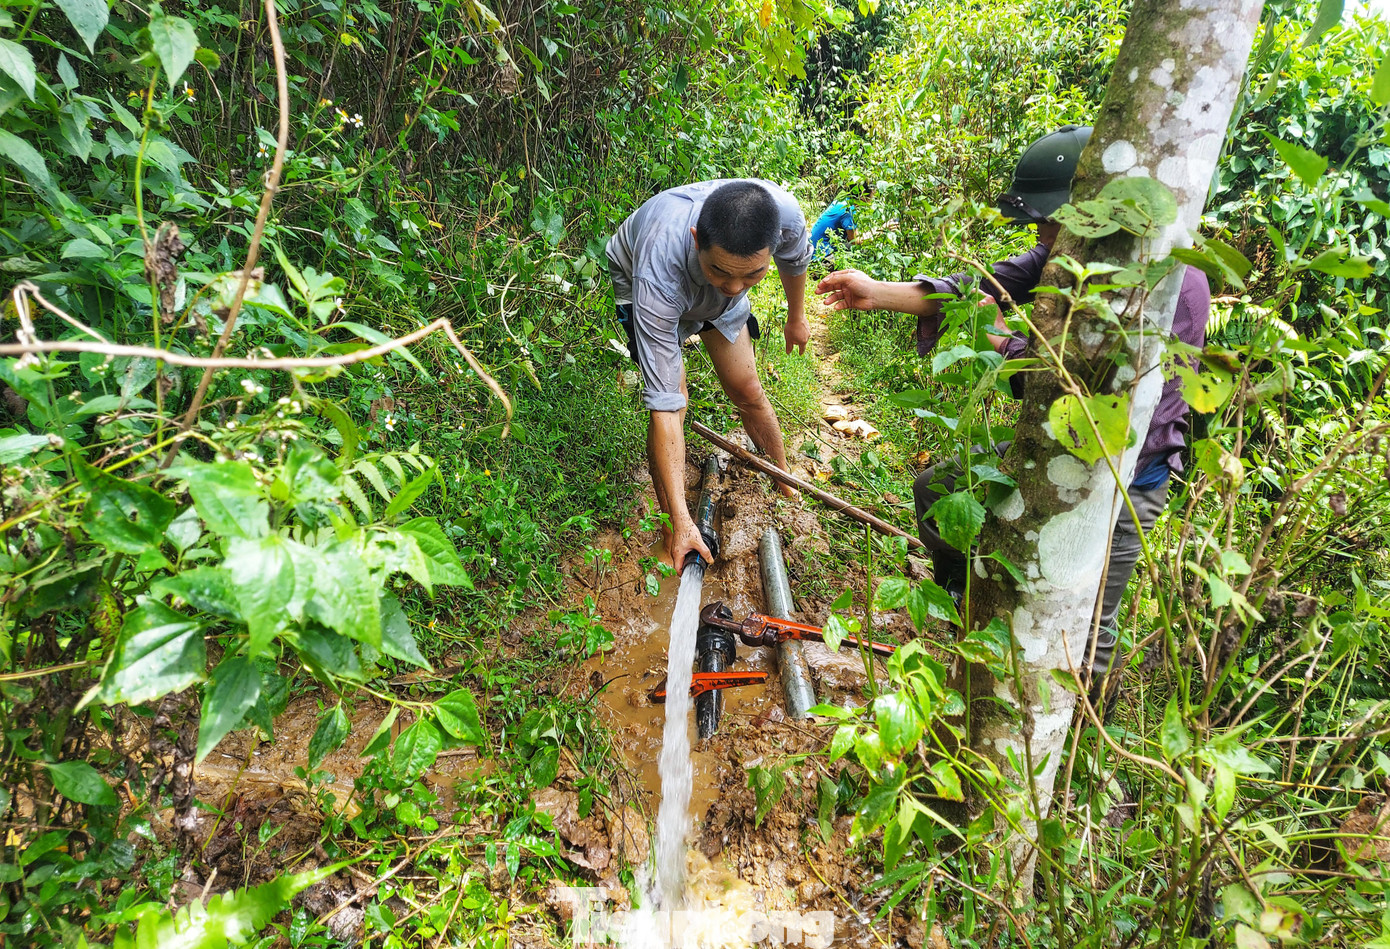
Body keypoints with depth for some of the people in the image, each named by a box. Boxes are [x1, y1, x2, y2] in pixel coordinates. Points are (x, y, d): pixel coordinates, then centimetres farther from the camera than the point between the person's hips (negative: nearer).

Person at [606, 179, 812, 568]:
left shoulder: (783, 212, -39)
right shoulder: (656, 276, -48)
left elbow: (795, 258, -10)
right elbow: (664, 405, -45)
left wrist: (796, 317, 9)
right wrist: (680, 520, -45)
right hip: (636, 277, -3)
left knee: (747, 391, 3)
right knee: (675, 401, -18)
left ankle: (787, 487, 27)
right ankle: (671, 529, -2)